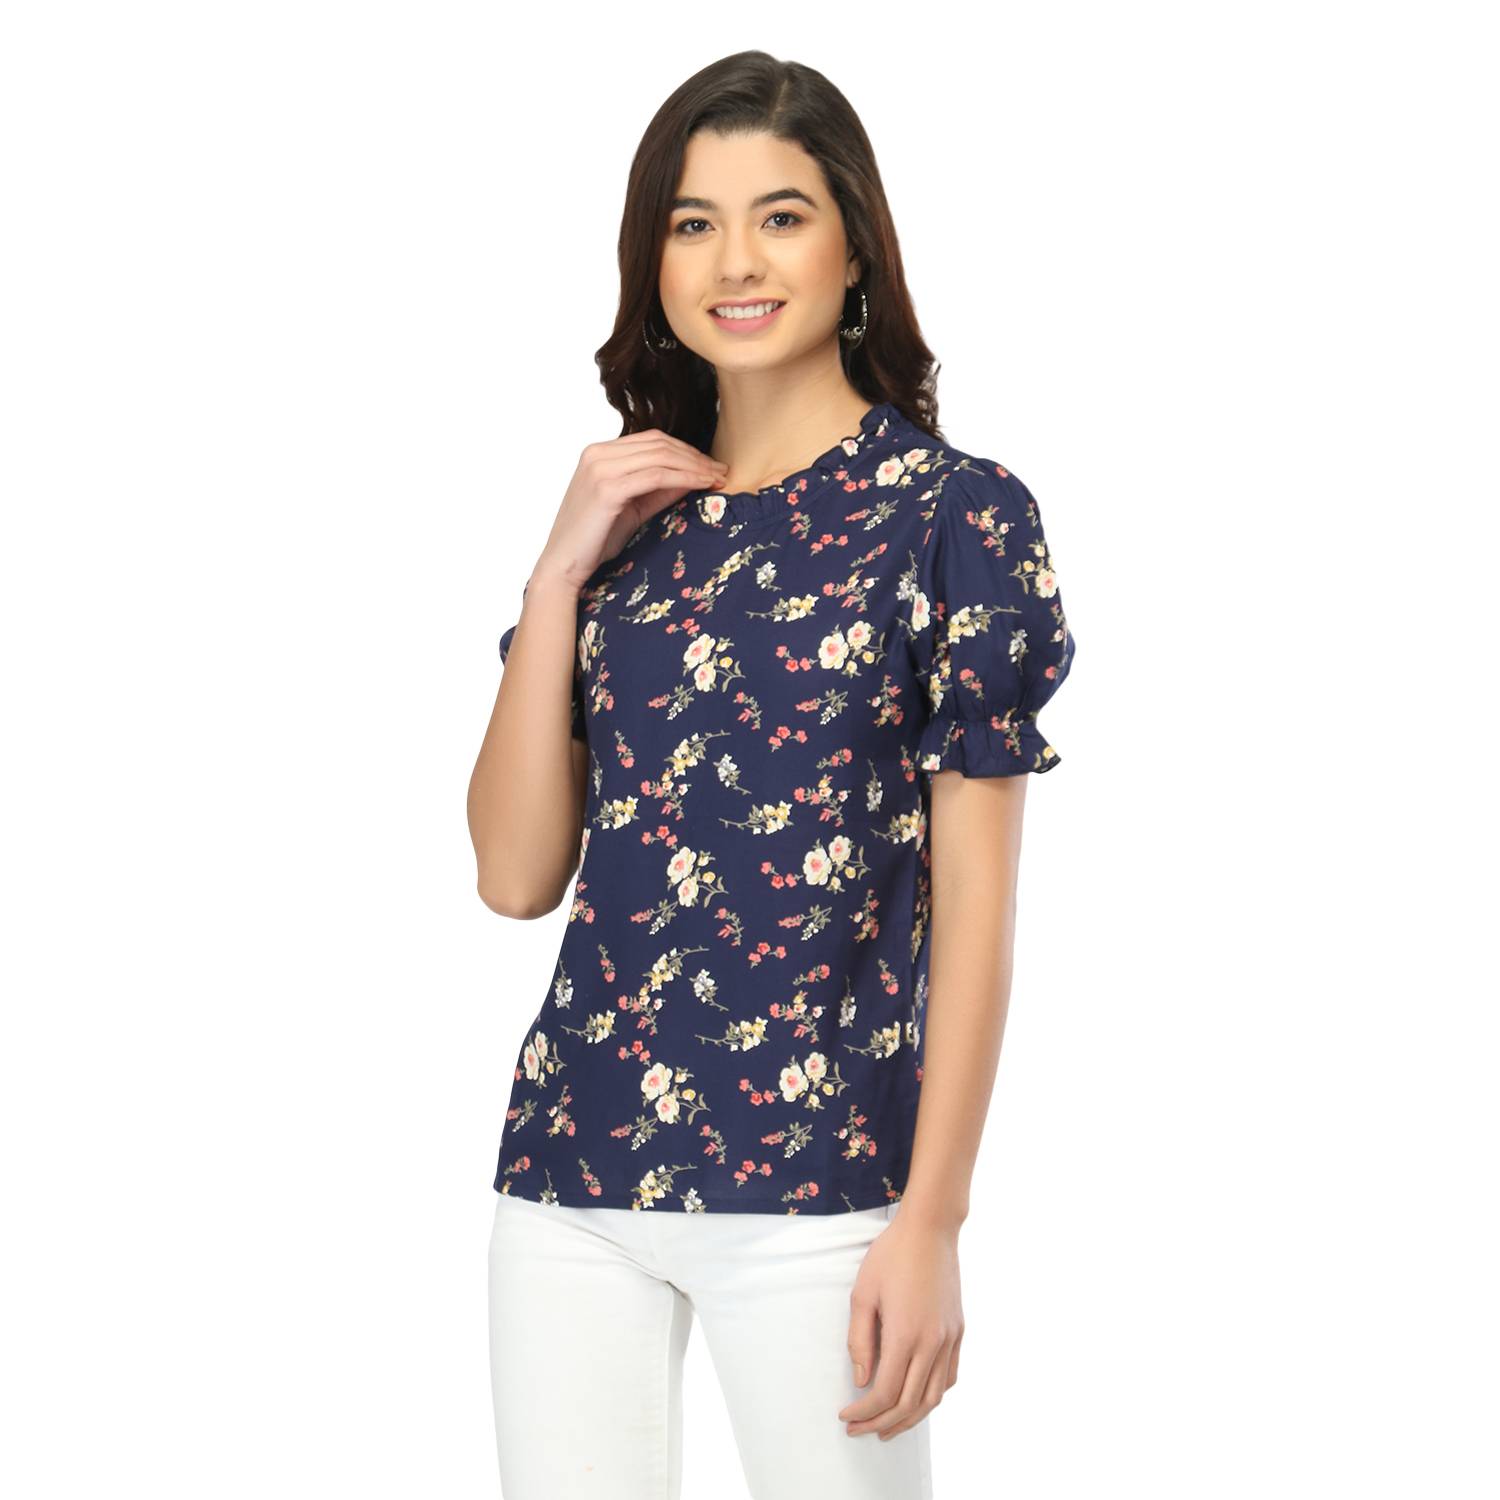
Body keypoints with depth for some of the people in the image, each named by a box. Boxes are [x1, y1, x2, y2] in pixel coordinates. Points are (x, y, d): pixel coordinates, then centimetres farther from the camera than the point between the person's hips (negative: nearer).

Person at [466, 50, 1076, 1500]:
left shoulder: (955, 510, -2)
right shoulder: (625, 511, 11)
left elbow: (973, 892, -5)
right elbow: (517, 875, 5)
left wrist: (932, 1220, -10)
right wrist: (559, 576, -3)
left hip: (816, 1181, -4)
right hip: (573, 1170, 4)